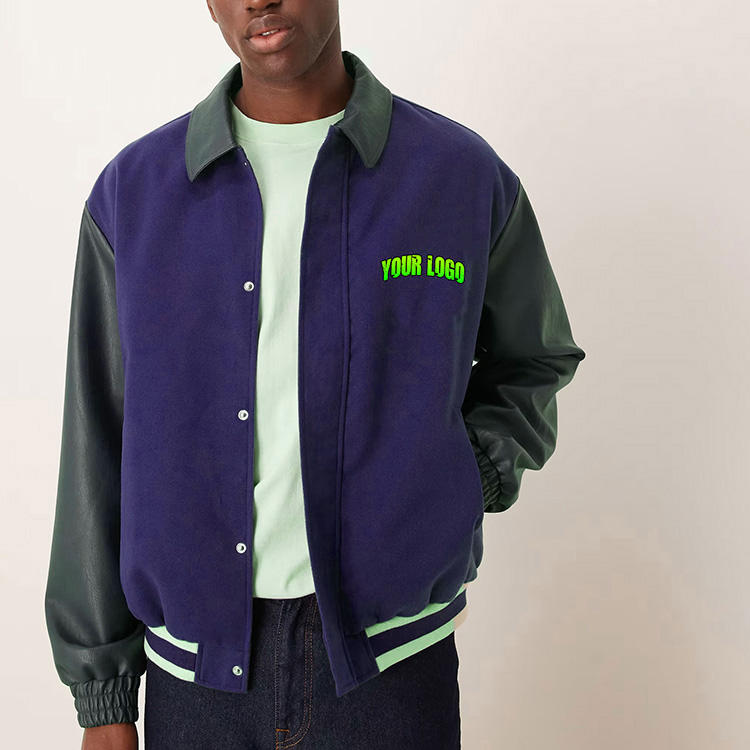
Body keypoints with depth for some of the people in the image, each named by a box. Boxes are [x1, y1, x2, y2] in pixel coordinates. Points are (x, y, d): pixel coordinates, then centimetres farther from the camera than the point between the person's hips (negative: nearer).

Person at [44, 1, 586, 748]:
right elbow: (99, 456, 2)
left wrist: (465, 480, -6)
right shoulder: (132, 192, -1)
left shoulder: (464, 174, -4)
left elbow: (534, 360, 14)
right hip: (196, 667, 2)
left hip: (392, 656, -1)